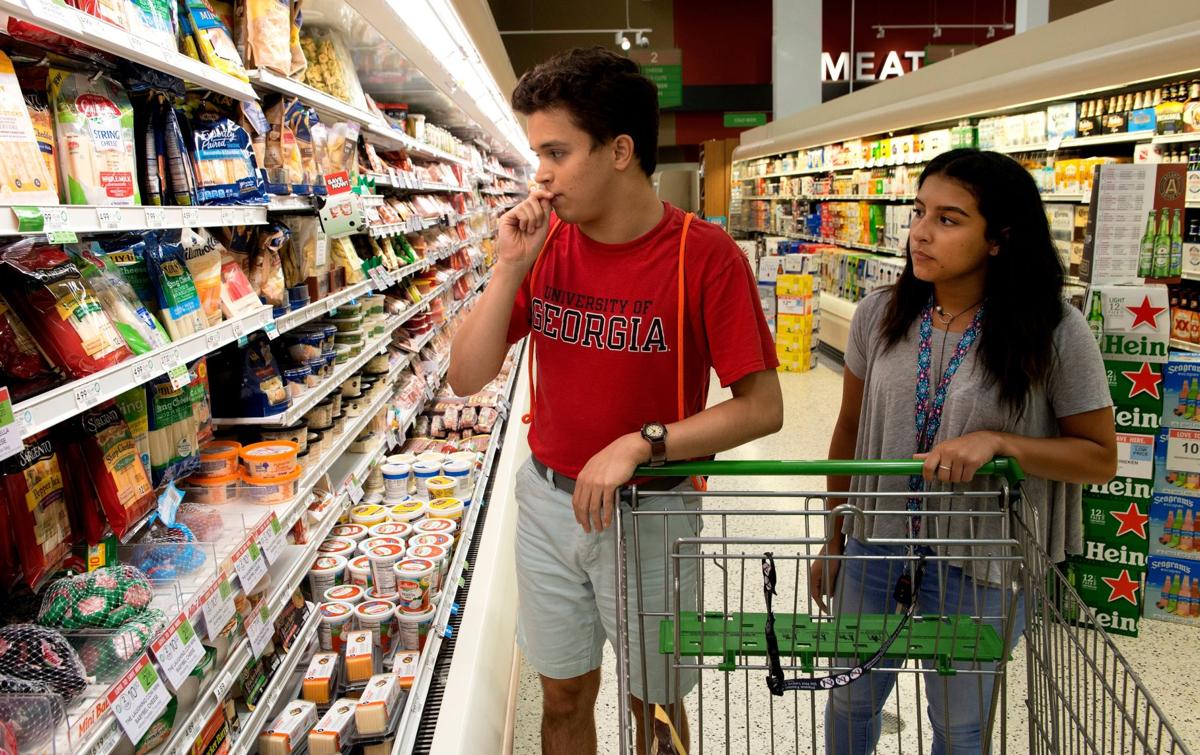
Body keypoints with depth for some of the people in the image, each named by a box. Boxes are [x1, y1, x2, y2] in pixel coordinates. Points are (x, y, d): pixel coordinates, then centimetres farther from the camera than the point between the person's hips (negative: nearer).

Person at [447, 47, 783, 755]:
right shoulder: (546, 243, -3)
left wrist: (639, 444, -26)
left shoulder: (705, 255, -16)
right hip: (546, 501, 4)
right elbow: (467, 377, -4)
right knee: (564, 696, 20)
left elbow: (762, 406, -17)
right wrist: (511, 267, -15)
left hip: (649, 510, -3)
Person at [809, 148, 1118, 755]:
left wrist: (996, 441, -25)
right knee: (851, 700, 22)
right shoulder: (880, 315, -6)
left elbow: (1099, 458, -7)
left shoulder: (1053, 332, -15)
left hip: (979, 570, -2)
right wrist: (833, 541, 12)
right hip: (874, 547, 3)